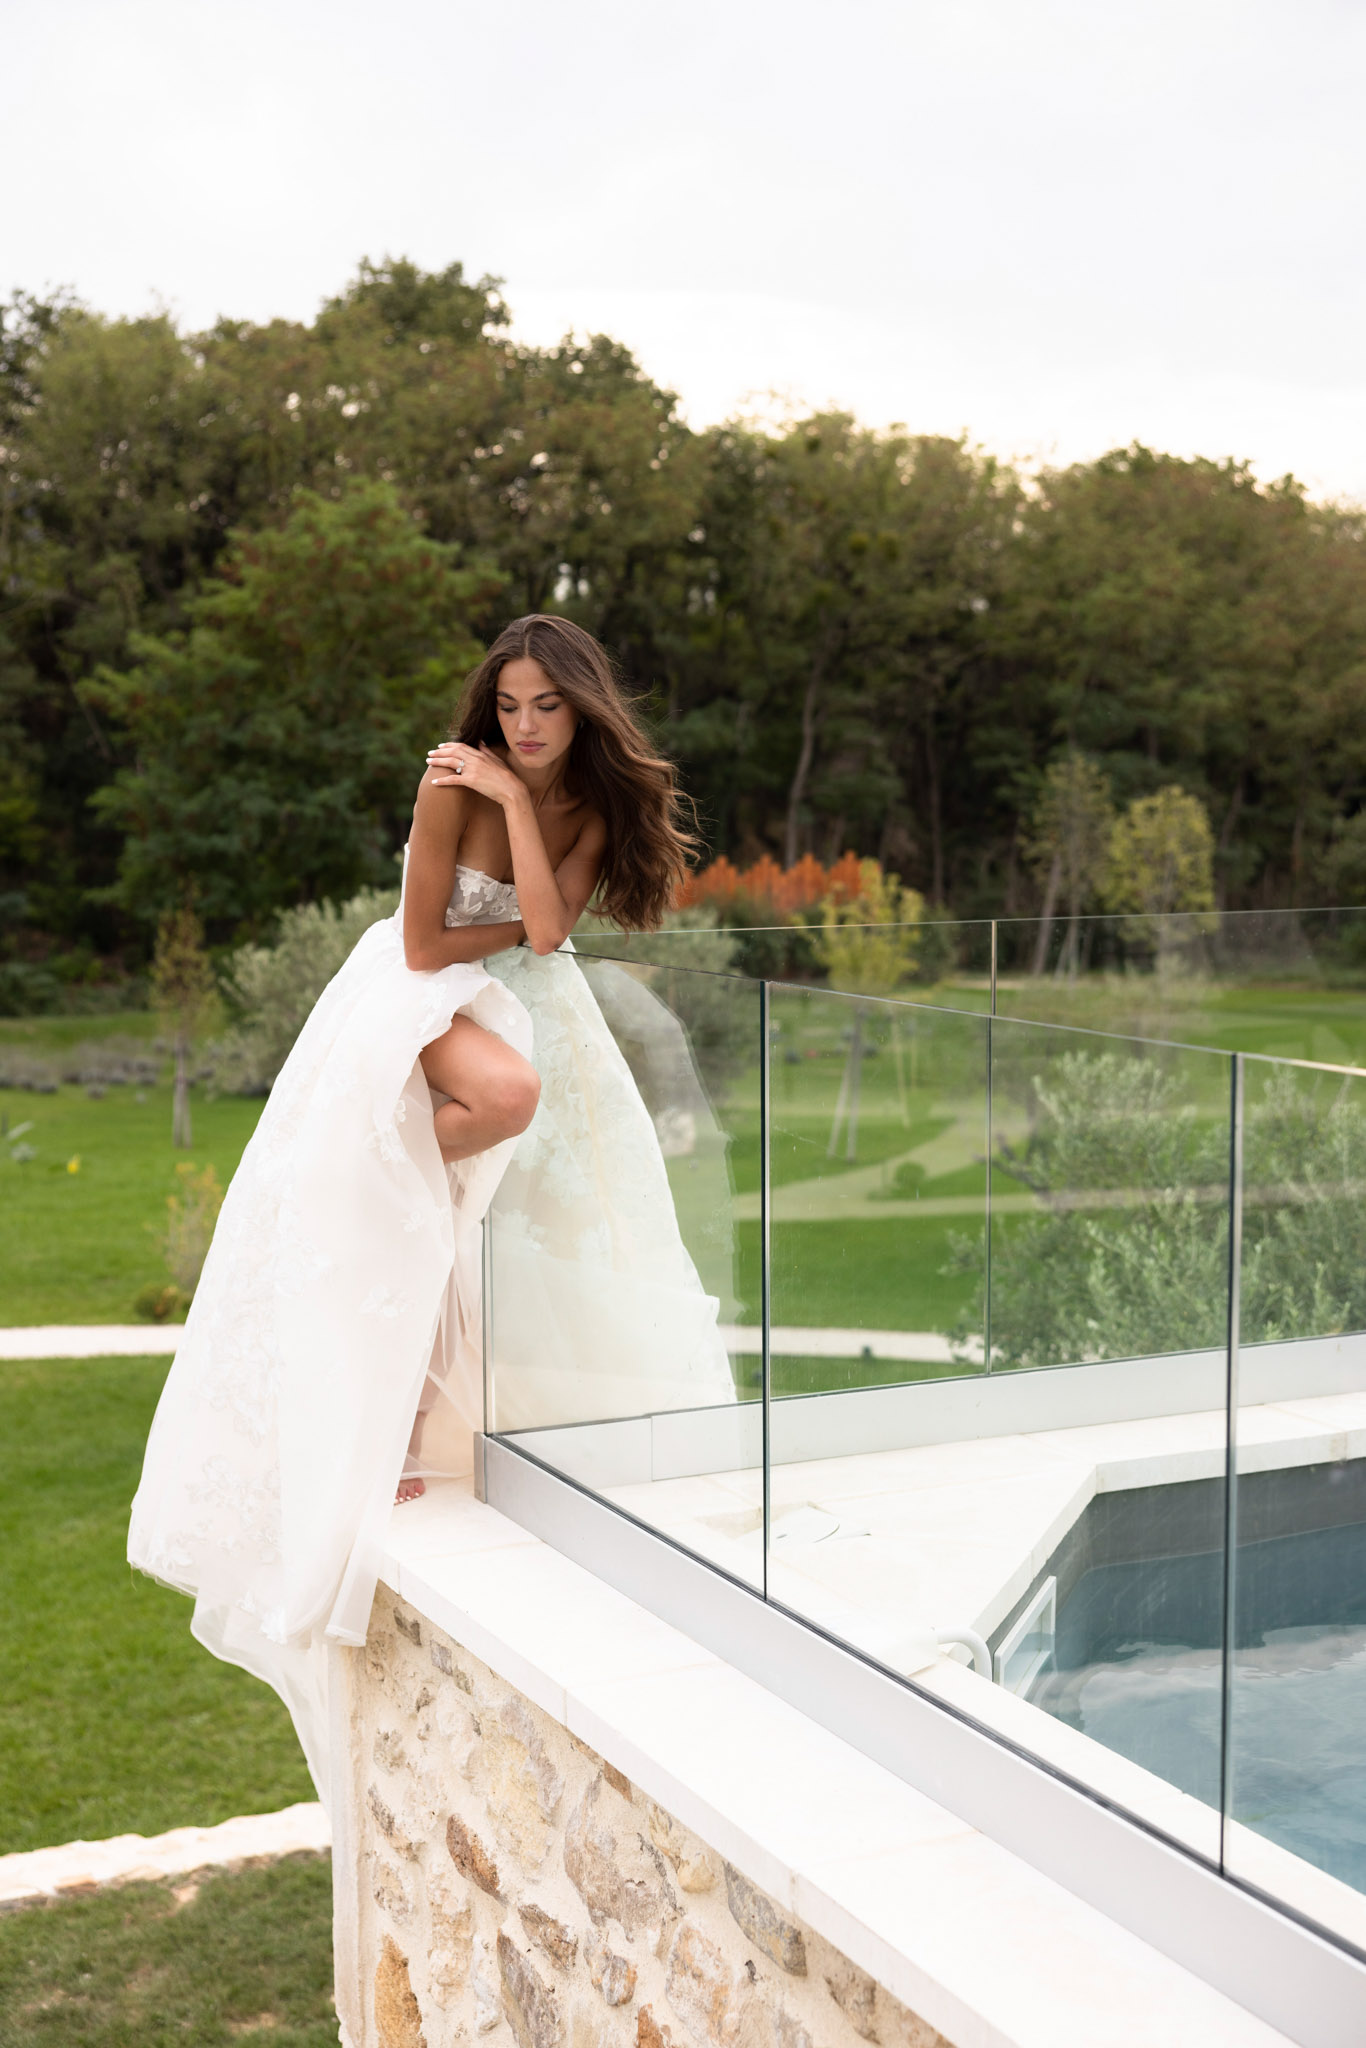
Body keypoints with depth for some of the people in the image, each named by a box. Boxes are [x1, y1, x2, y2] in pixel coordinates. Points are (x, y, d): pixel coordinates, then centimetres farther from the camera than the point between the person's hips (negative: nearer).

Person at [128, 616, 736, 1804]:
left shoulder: (595, 805, -1)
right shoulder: (453, 783, -15)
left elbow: (548, 929, -17)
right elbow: (424, 946, -14)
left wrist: (519, 803, -21)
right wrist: (526, 928, -6)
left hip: (530, 1003, 6)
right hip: (427, 998, -6)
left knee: (551, 1247, 1)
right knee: (508, 1091, -38)